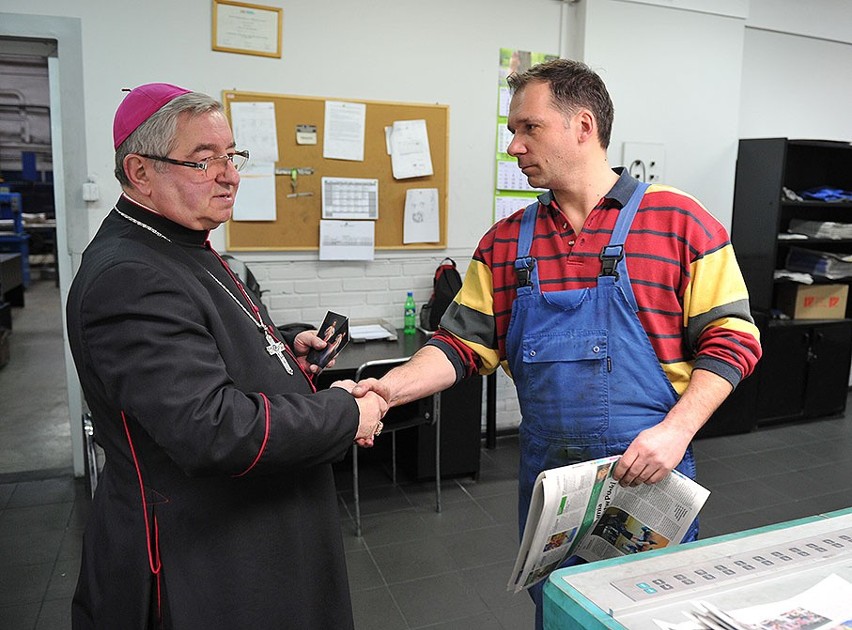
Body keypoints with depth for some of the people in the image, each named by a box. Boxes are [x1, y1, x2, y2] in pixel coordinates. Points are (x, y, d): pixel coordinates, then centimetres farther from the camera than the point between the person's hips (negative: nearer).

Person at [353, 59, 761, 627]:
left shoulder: (678, 221, -7)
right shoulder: (506, 242, 4)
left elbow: (730, 338, -7)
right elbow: (466, 344, 1)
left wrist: (676, 431, -18)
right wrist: (392, 387, -14)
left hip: (650, 474, -3)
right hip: (545, 476, 4)